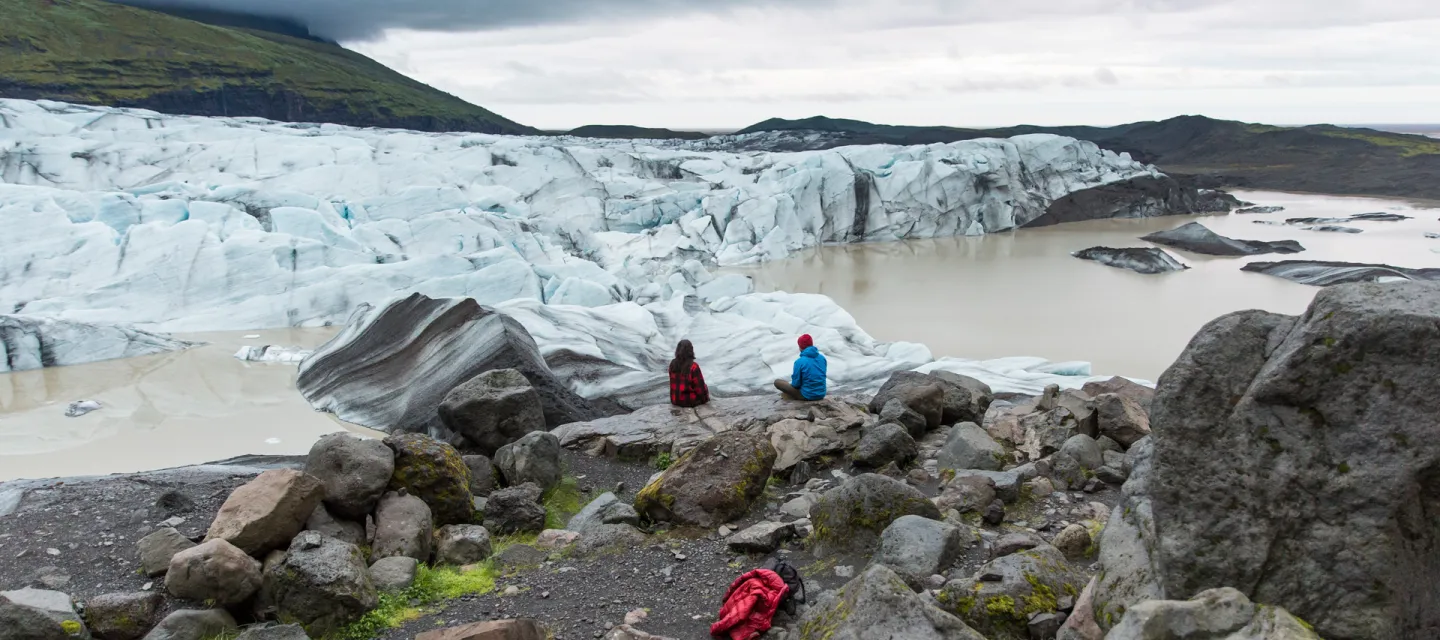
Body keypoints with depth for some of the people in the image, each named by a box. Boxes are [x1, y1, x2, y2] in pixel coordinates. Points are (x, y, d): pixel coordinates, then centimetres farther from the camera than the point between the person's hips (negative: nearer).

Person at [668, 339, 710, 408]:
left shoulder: (673, 364, -8)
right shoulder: (693, 366, -25)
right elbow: (700, 386, -16)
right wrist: (705, 397, 3)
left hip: (675, 400, 5)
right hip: (690, 400, -5)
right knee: (705, 389, 27)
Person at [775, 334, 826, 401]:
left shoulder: (799, 362, -17)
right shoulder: (822, 358, -1)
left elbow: (796, 384, -12)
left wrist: (794, 377, 11)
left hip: (807, 395, -6)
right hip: (821, 394, 6)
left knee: (777, 382, 6)